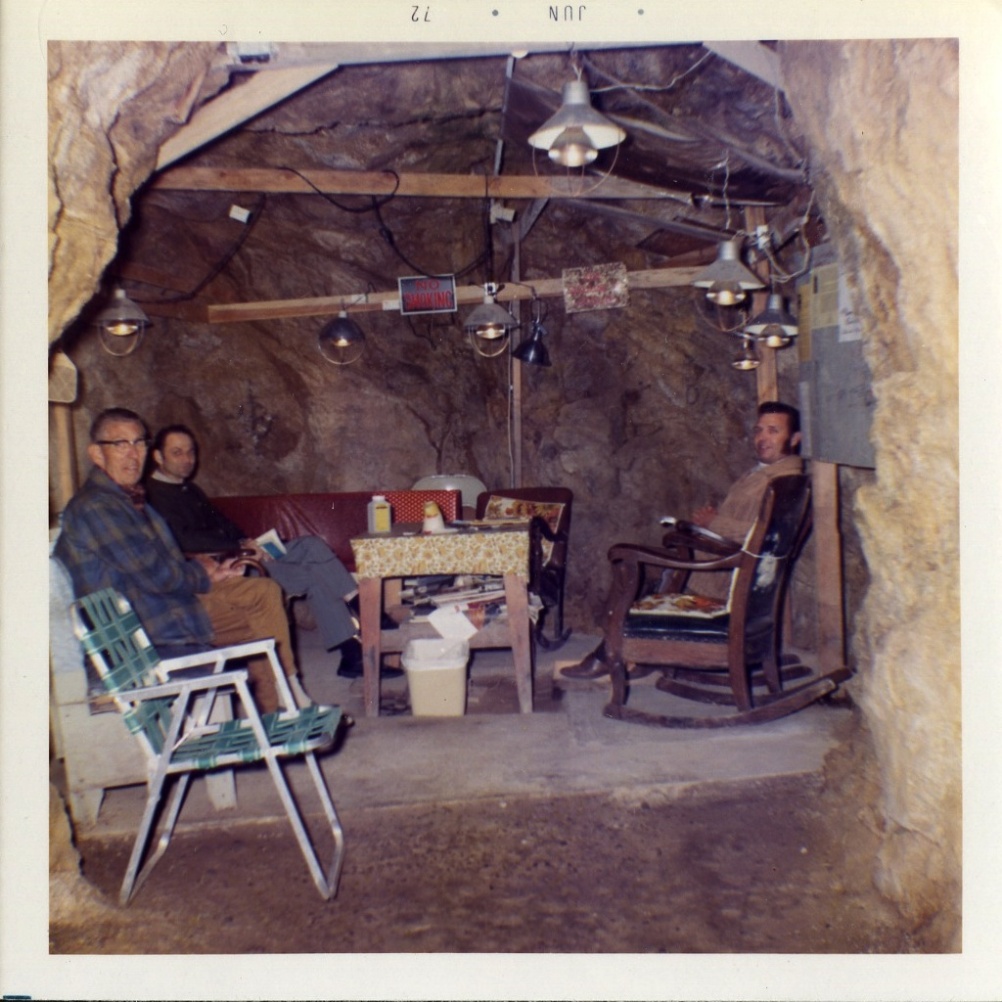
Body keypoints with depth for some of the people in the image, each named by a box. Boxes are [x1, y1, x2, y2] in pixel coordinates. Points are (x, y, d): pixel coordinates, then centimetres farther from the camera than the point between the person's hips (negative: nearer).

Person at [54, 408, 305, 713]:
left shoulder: (128, 497, 12)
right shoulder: (95, 507, -21)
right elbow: (157, 575, -24)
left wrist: (205, 570, -1)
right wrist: (202, 574, -6)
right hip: (152, 622, -10)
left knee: (265, 591, 7)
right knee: (263, 627, -8)